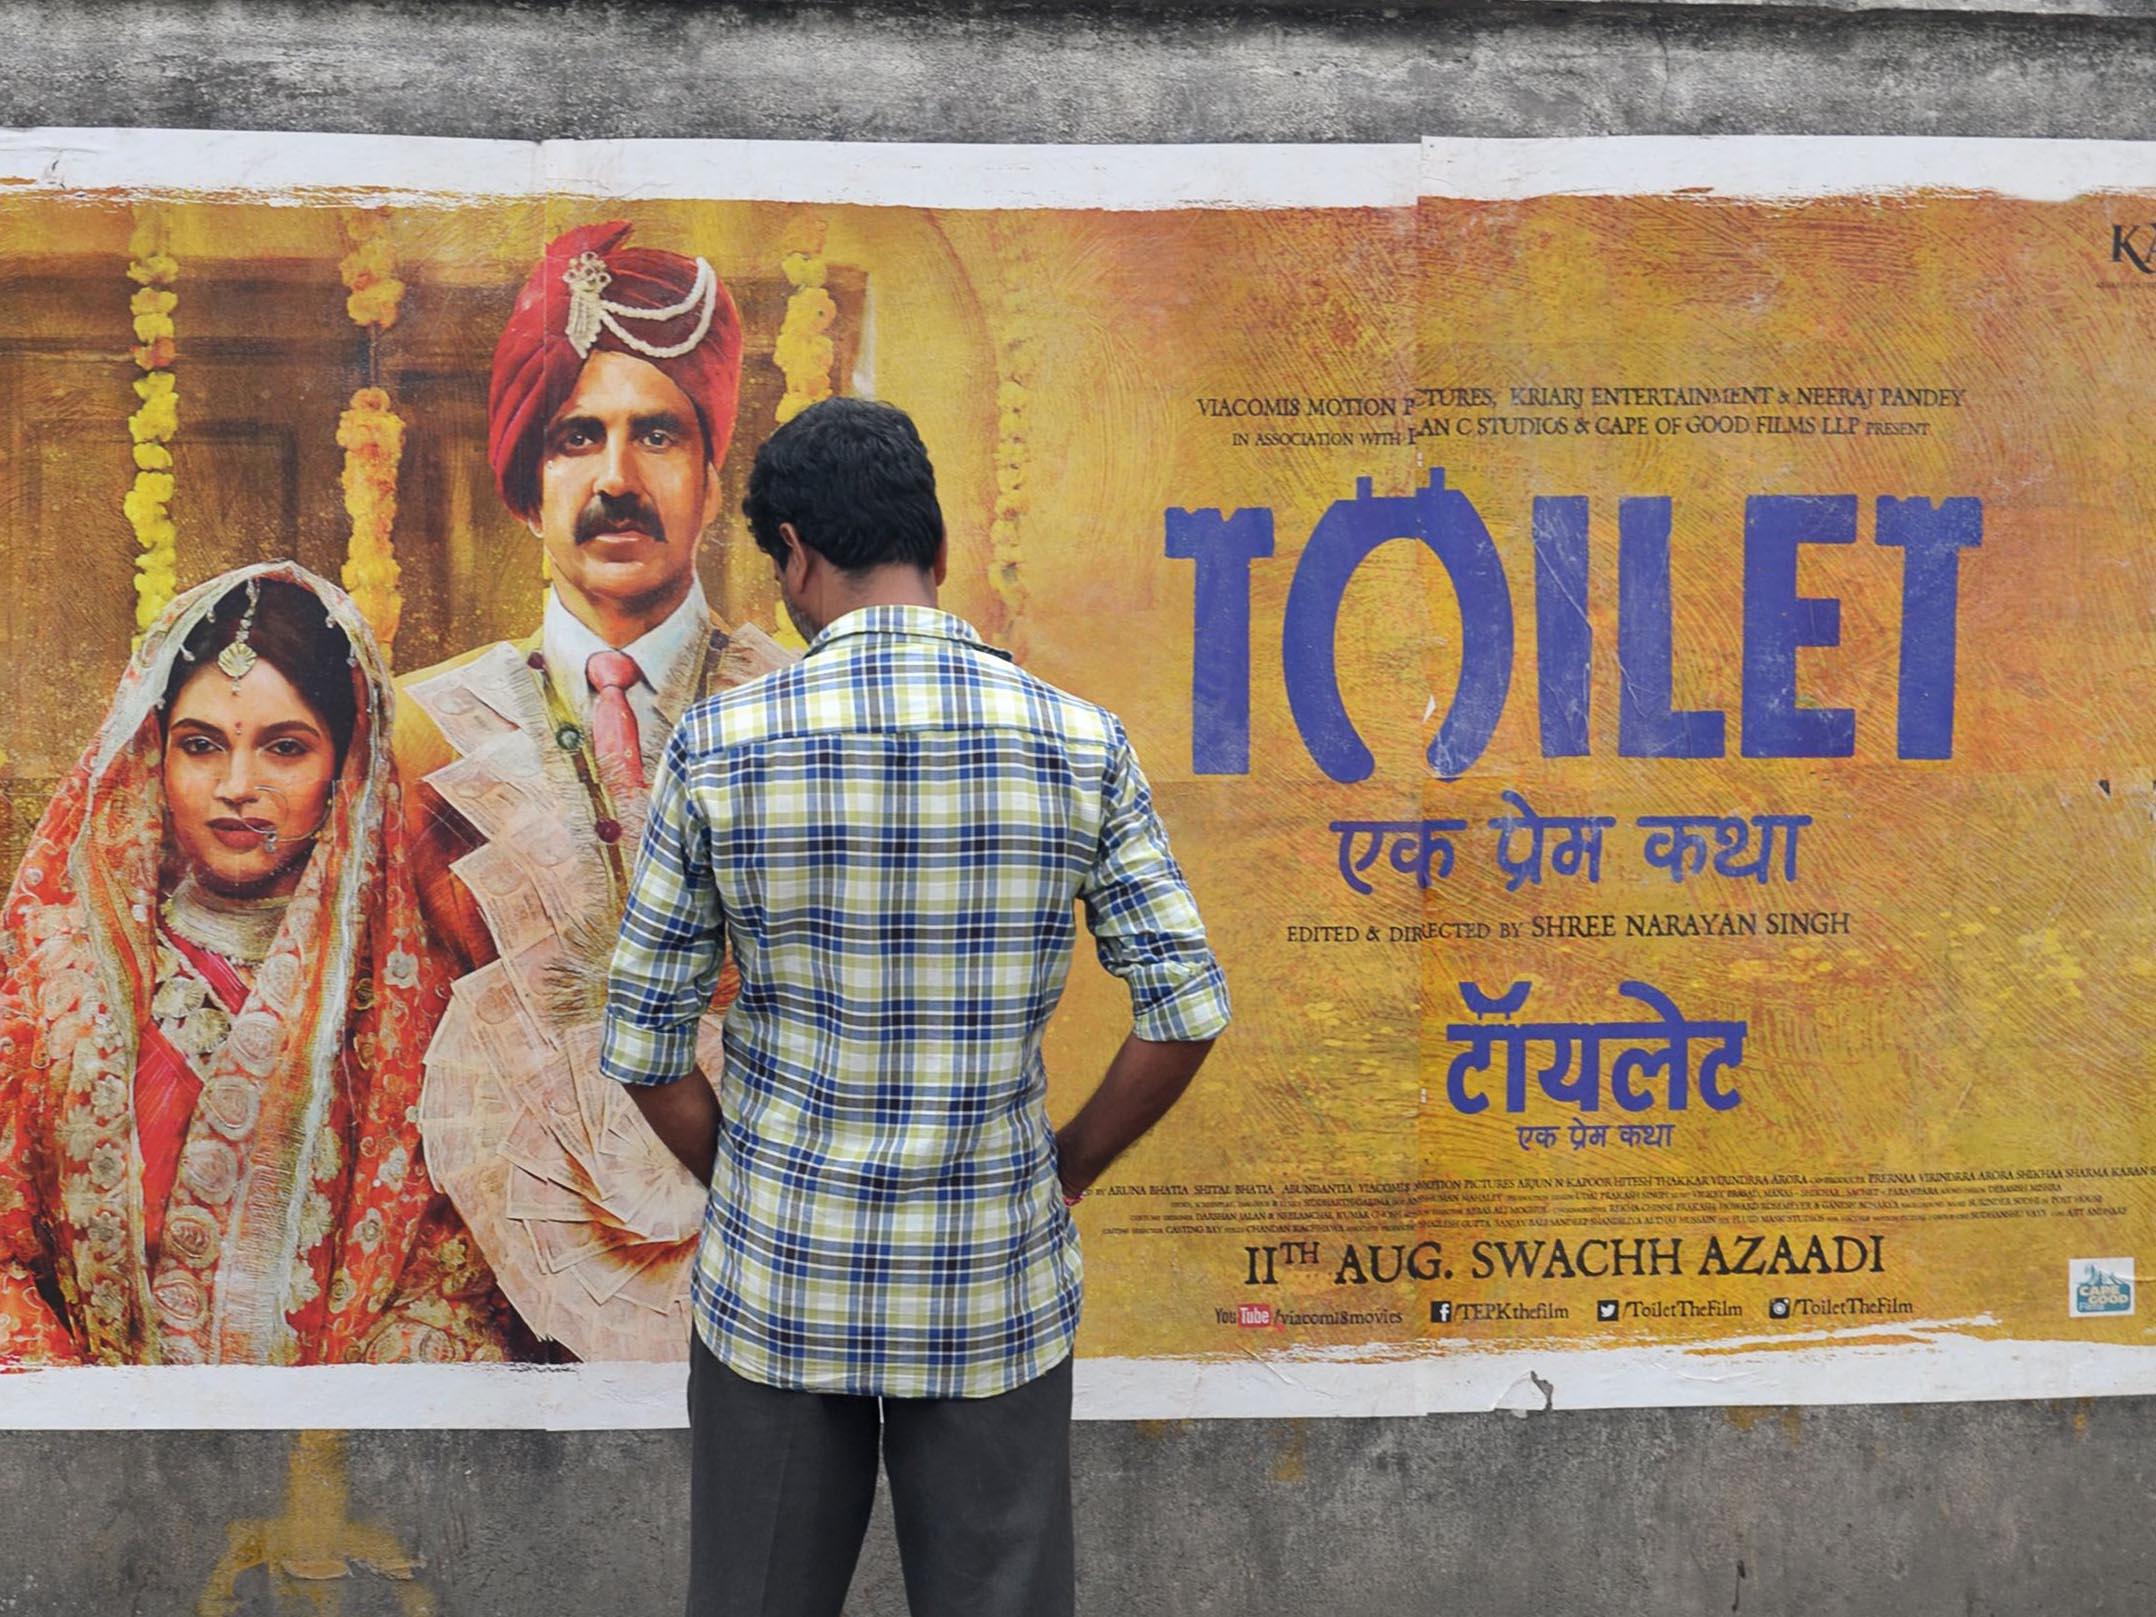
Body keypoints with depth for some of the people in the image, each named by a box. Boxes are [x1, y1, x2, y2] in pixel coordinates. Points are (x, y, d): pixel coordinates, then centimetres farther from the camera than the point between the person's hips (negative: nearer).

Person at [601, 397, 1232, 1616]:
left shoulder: (721, 748, -8)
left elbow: (643, 1044, -4)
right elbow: (1187, 1011, -5)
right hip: (997, 1288, 1)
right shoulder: (1079, 743, -6)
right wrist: (1068, 1172, 8)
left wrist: (744, 1187, 10)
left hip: (778, 1283, 0)